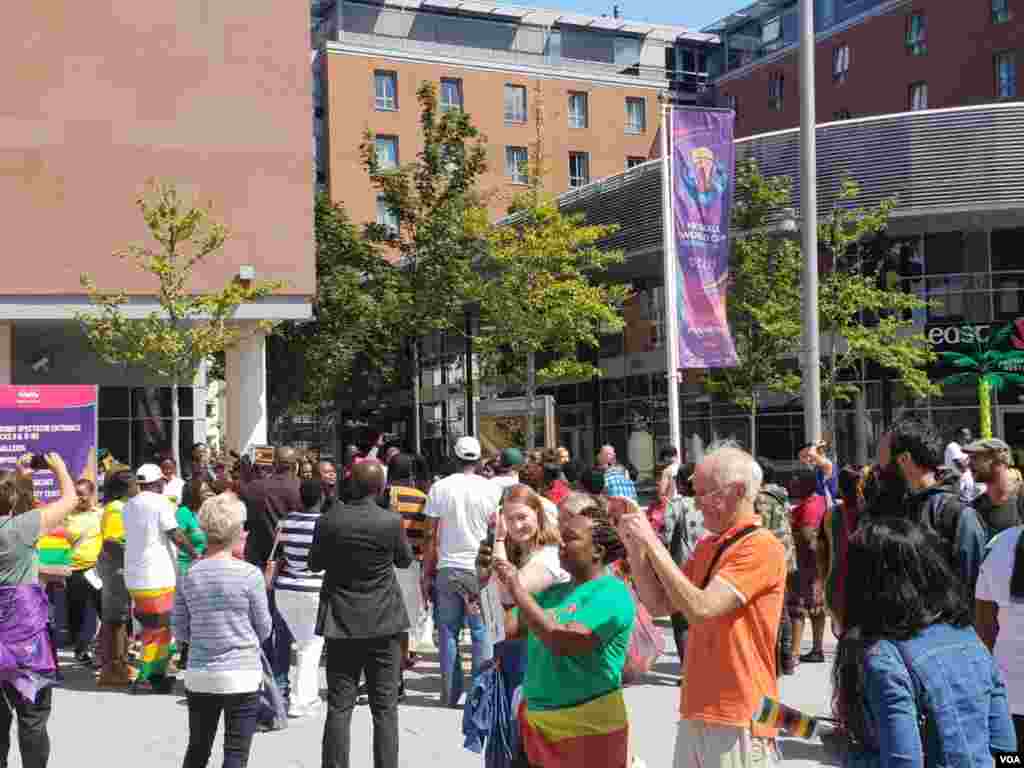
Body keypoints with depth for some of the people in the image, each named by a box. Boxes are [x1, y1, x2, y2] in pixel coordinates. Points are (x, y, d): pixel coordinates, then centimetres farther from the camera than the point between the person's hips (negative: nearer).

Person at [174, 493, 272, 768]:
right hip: (242, 675, -4)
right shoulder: (250, 574, -12)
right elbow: (264, 629, -3)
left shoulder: (189, 575, -1)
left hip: (199, 676, 4)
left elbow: (180, 631, 5)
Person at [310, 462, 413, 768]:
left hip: (341, 625, 1)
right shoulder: (392, 521, -12)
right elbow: (405, 559, 5)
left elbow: (314, 563, 4)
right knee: (385, 708, 7)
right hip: (383, 624, -1)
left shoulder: (328, 521, -9)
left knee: (339, 708, 8)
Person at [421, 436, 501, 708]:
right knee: (482, 632, 6)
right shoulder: (492, 488, -1)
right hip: (480, 567, 0)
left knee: (448, 632, 8)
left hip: (447, 568, 1)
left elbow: (432, 536, 0)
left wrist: (427, 573, 6)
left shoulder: (440, 487, -1)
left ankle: (450, 694, 11)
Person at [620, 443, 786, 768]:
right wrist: (635, 547, 0)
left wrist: (652, 543, -19)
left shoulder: (761, 547, -15)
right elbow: (659, 605, 12)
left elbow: (701, 609, -23)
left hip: (738, 718, -7)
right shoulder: (705, 546, 11)